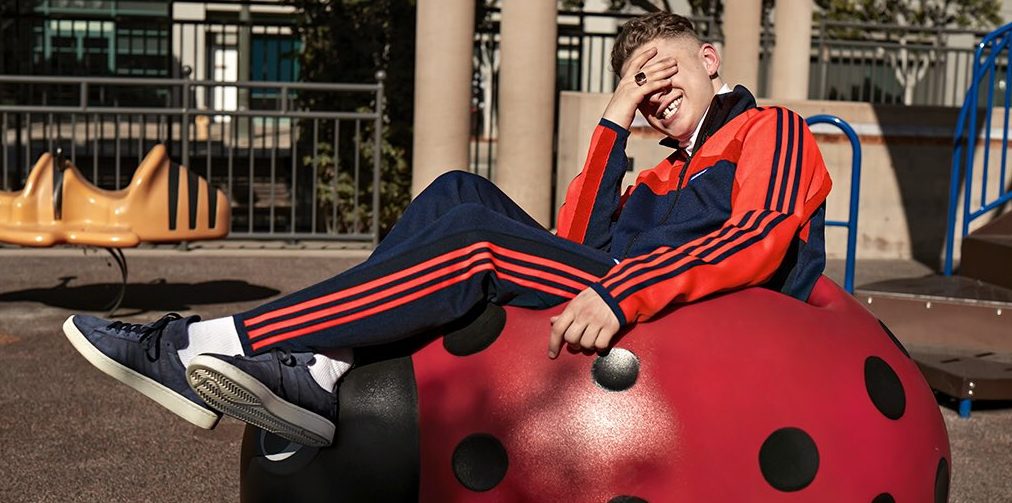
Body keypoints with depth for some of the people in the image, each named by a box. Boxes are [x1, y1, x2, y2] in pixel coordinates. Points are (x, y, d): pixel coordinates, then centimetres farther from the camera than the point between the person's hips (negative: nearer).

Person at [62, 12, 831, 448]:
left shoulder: (770, 129, 12)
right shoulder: (666, 177, 32)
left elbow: (762, 235, -12)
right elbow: (578, 244, 18)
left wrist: (623, 293, -26)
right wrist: (614, 129, 17)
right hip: (623, 309, 7)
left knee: (476, 237, -25)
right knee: (459, 193, -5)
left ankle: (205, 344, -26)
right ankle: (324, 373, -25)